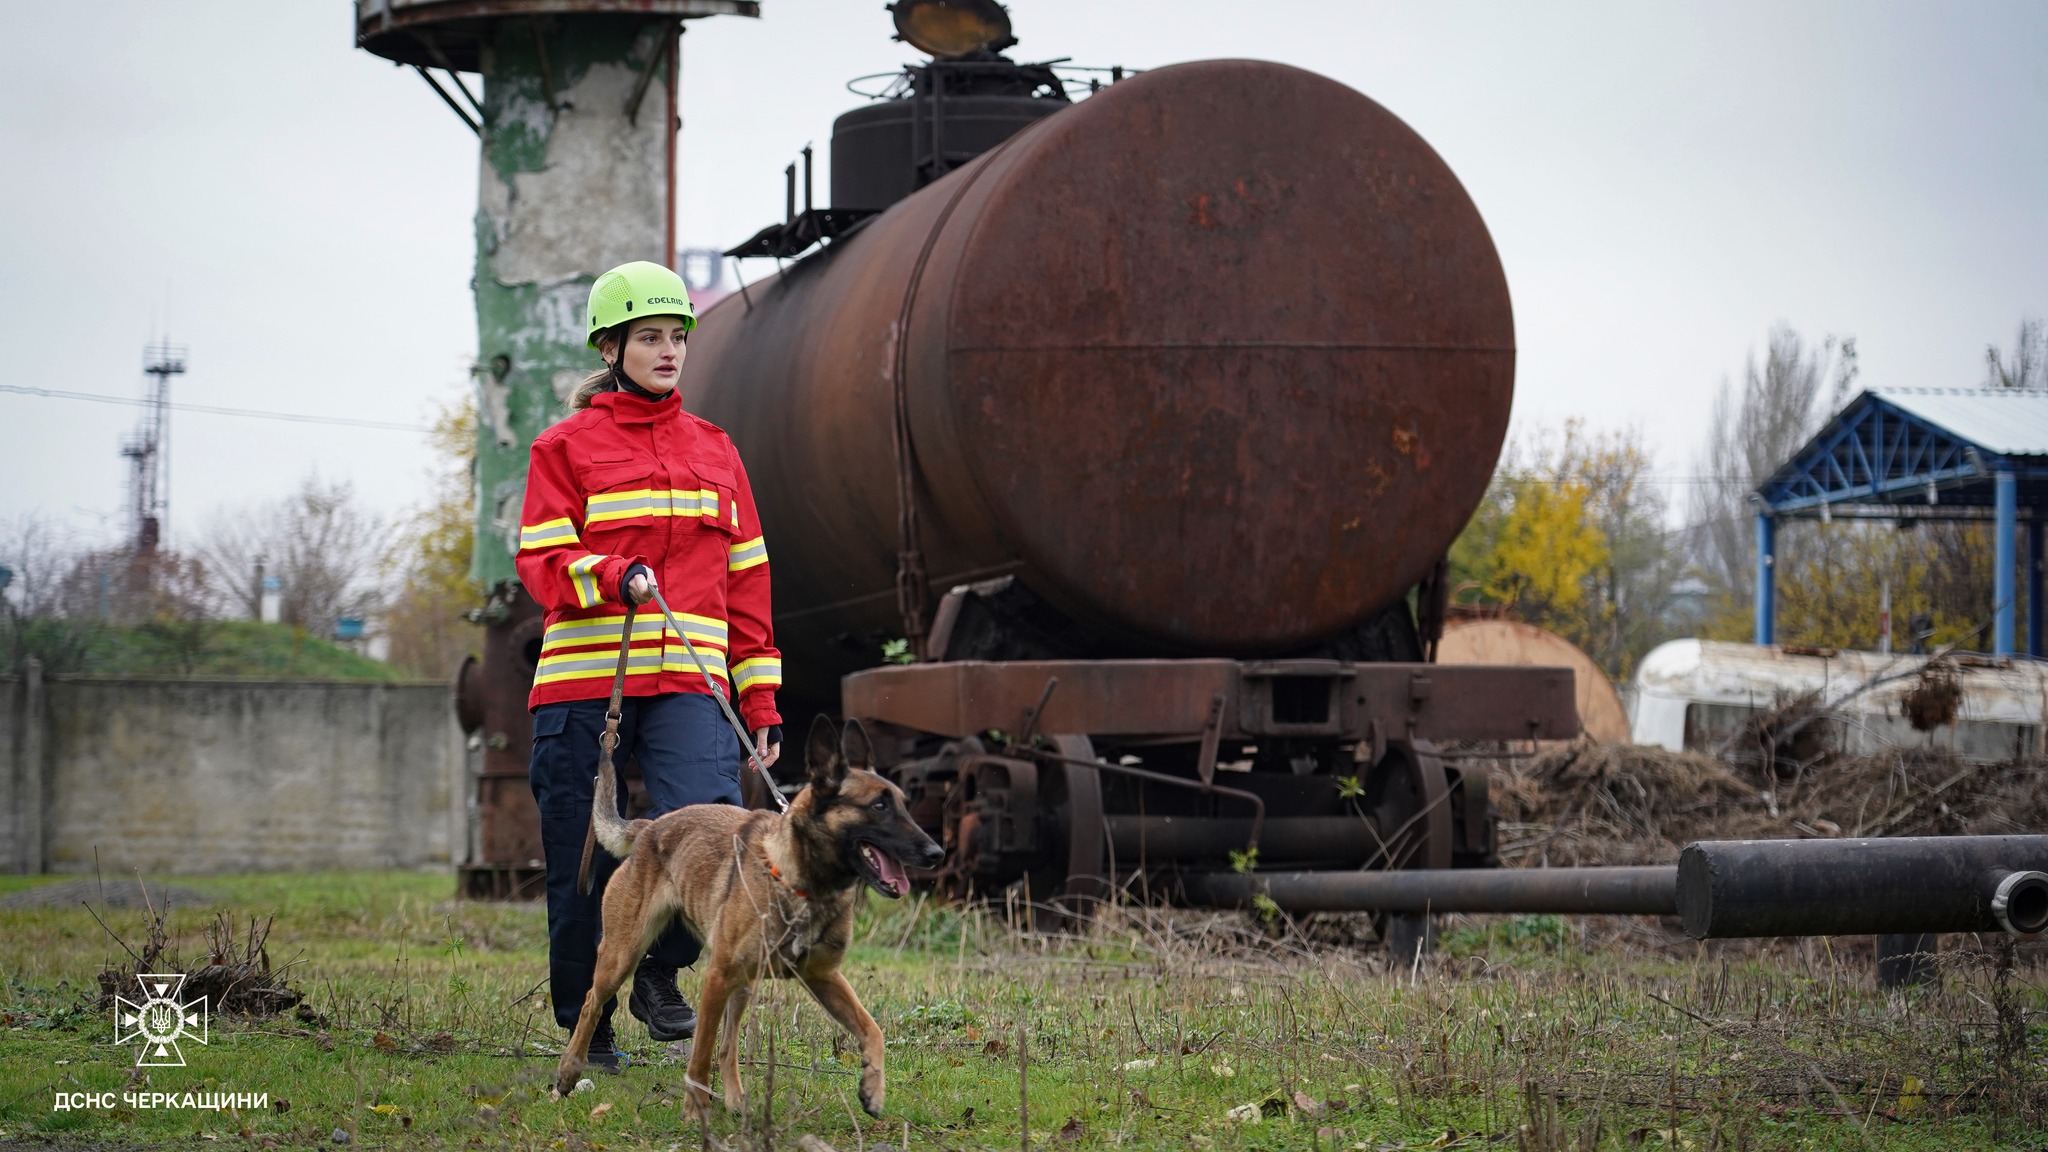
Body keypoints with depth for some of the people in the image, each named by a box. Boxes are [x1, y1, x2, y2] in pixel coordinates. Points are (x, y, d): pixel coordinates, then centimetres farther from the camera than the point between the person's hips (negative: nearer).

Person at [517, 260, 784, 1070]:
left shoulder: (715, 451, 17)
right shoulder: (566, 448, 5)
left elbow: (745, 580, 18)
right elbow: (542, 564, -3)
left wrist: (761, 703, 12)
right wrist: (615, 577, -23)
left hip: (689, 682, 2)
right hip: (583, 684, -2)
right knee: (584, 864, 0)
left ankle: (661, 972, 3)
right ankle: (585, 1025, 20)